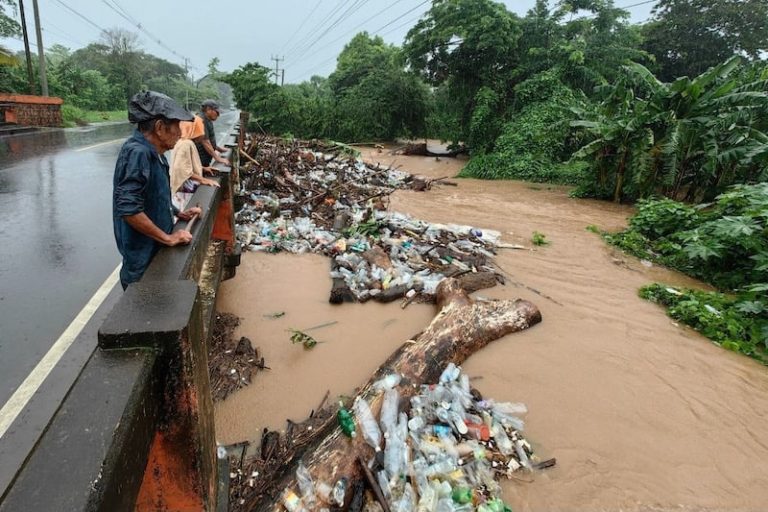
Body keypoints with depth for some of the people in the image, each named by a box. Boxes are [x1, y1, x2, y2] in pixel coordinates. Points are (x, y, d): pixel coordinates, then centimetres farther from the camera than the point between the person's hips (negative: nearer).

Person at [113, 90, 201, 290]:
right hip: (142, 263, -9)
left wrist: (178, 214, 12)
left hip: (156, 252, 9)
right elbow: (129, 209, -30)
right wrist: (169, 238, -23)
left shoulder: (153, 153, 7)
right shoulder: (137, 153, -23)